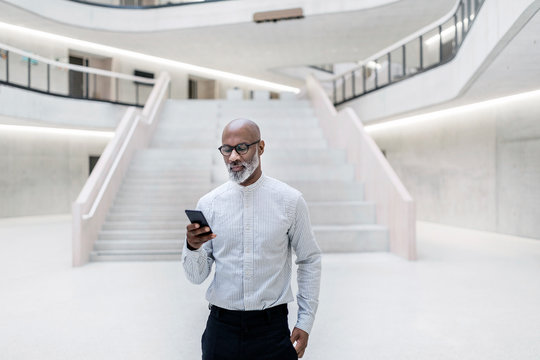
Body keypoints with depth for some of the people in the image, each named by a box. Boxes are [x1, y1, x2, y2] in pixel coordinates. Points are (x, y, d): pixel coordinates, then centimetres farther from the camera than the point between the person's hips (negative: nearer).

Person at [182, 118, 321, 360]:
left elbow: (310, 261, 4)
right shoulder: (208, 204, -2)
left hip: (272, 329, -1)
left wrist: (305, 322, 2)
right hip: (221, 326, 1)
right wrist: (192, 247, -21)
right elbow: (197, 277, 0)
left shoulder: (290, 200, -5)